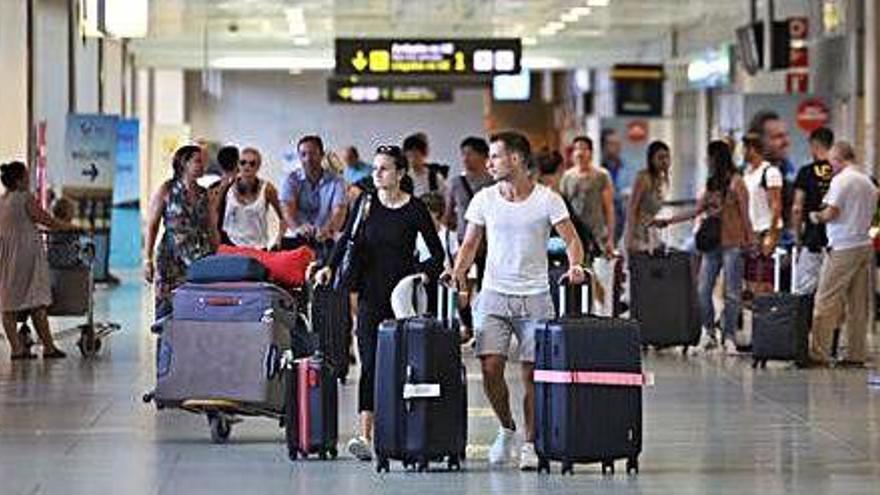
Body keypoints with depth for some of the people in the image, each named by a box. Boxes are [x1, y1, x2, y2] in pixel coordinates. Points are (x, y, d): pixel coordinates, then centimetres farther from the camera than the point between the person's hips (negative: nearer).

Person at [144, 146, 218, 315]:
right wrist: (147, 260, -5)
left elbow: (213, 230, 16)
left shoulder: (205, 195, 13)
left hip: (201, 262, 3)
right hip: (172, 260, -3)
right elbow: (151, 226, 1)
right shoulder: (166, 191, 3)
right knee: (167, 308, -8)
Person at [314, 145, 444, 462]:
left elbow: (437, 254, 1)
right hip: (371, 293, 2)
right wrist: (330, 267, -6)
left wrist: (424, 274, -17)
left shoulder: (415, 209, -3)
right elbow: (348, 240, 9)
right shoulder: (366, 203, 5)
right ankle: (366, 435, -15)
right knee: (370, 362, -8)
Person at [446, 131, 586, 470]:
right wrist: (458, 271, -9)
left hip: (535, 297, -2)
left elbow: (571, 239, -3)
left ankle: (530, 443, 12)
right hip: (494, 294, 2)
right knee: (490, 367, -9)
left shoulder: (547, 200, -2)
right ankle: (506, 428, 15)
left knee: (531, 372, -1)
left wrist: (575, 265, -23)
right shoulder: (484, 200, 5)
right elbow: (470, 244, 9)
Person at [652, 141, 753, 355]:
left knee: (731, 293, -3)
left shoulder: (736, 182, -3)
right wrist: (668, 221, 19)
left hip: (732, 243, -7)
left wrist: (748, 239, -13)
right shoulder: (712, 184, 17)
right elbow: (697, 211, 20)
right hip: (712, 243, 7)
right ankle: (708, 335, 8)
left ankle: (729, 338, 1)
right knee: (703, 291, 0)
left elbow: (744, 214, -5)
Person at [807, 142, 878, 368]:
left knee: (826, 301, -5)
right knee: (859, 304, 9)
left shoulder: (841, 179, -10)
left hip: (843, 248, -8)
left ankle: (818, 353, -7)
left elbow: (831, 213, -14)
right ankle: (856, 354, 10)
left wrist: (816, 216, 4)